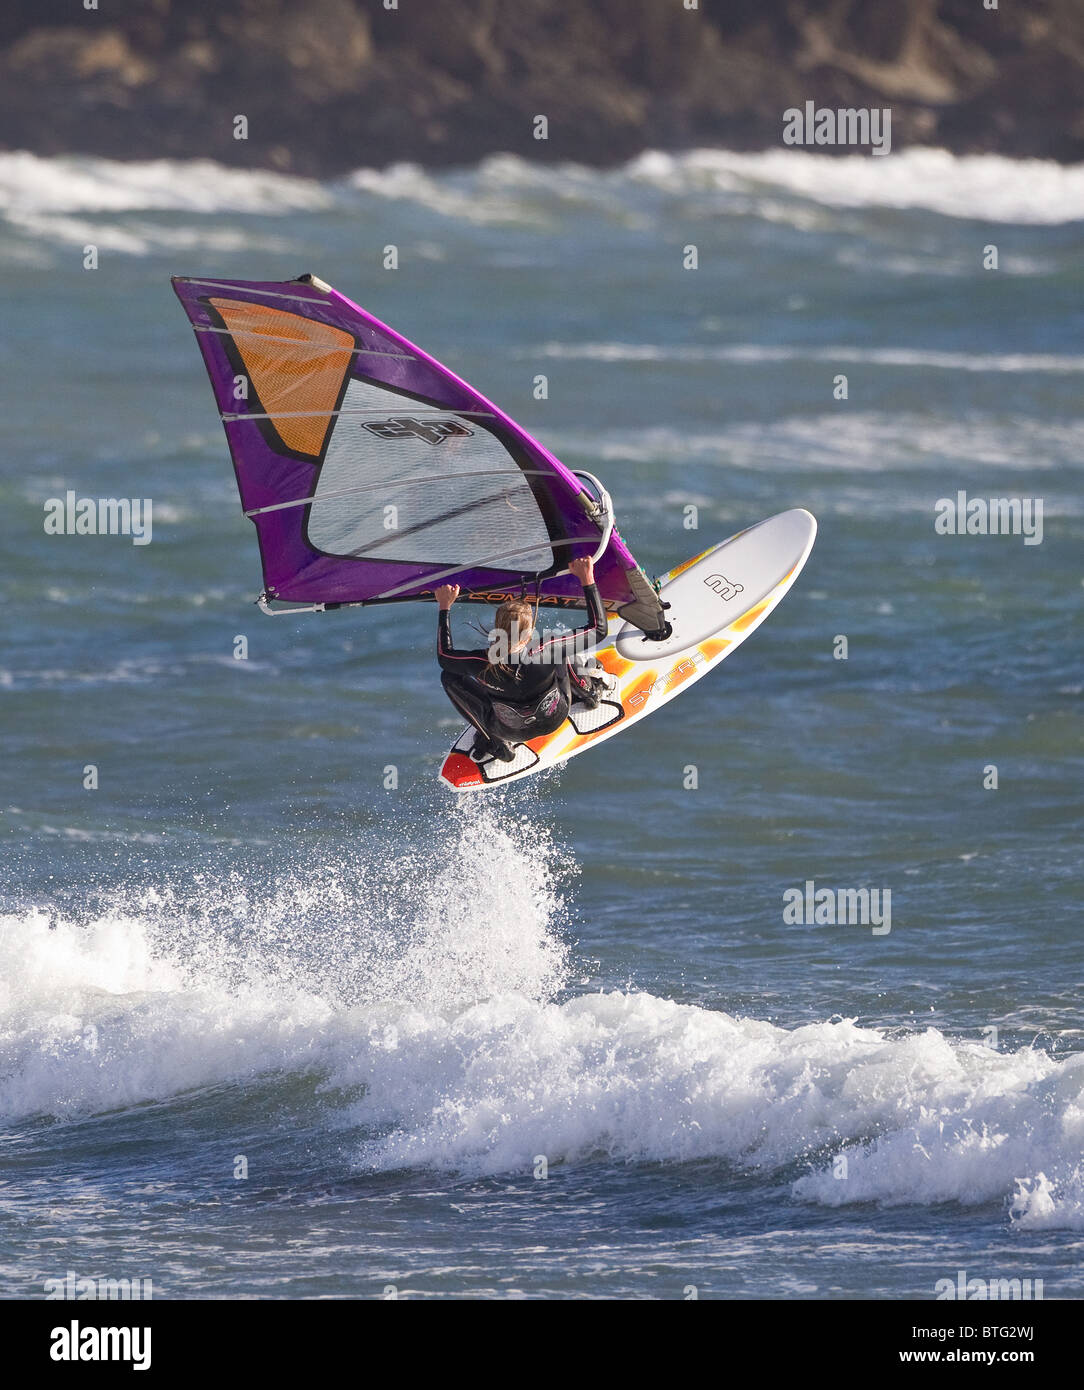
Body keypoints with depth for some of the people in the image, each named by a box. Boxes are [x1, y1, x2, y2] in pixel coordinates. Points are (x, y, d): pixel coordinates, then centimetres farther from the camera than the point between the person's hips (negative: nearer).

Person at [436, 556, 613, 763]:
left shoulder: (483, 664, -34)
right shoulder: (546, 651, -37)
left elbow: (444, 656, -10)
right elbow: (598, 629, -24)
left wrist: (444, 607, -5)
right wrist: (587, 579, -21)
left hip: (512, 731, 0)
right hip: (555, 718, 0)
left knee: (450, 675, 8)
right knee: (562, 649, 10)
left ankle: (495, 744, 16)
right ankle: (590, 691, 38)